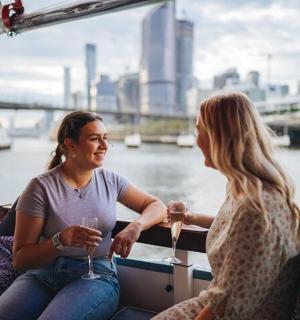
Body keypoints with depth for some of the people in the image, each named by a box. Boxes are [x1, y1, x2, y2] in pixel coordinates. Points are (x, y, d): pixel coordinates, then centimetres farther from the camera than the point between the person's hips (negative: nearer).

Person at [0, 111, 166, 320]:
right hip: (43, 275, 0)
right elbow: (20, 259, -5)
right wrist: (61, 240, -24)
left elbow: (157, 206, 10)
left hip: (98, 276, 1)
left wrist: (135, 226, -12)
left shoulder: (111, 181, 6)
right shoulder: (42, 187, -5)